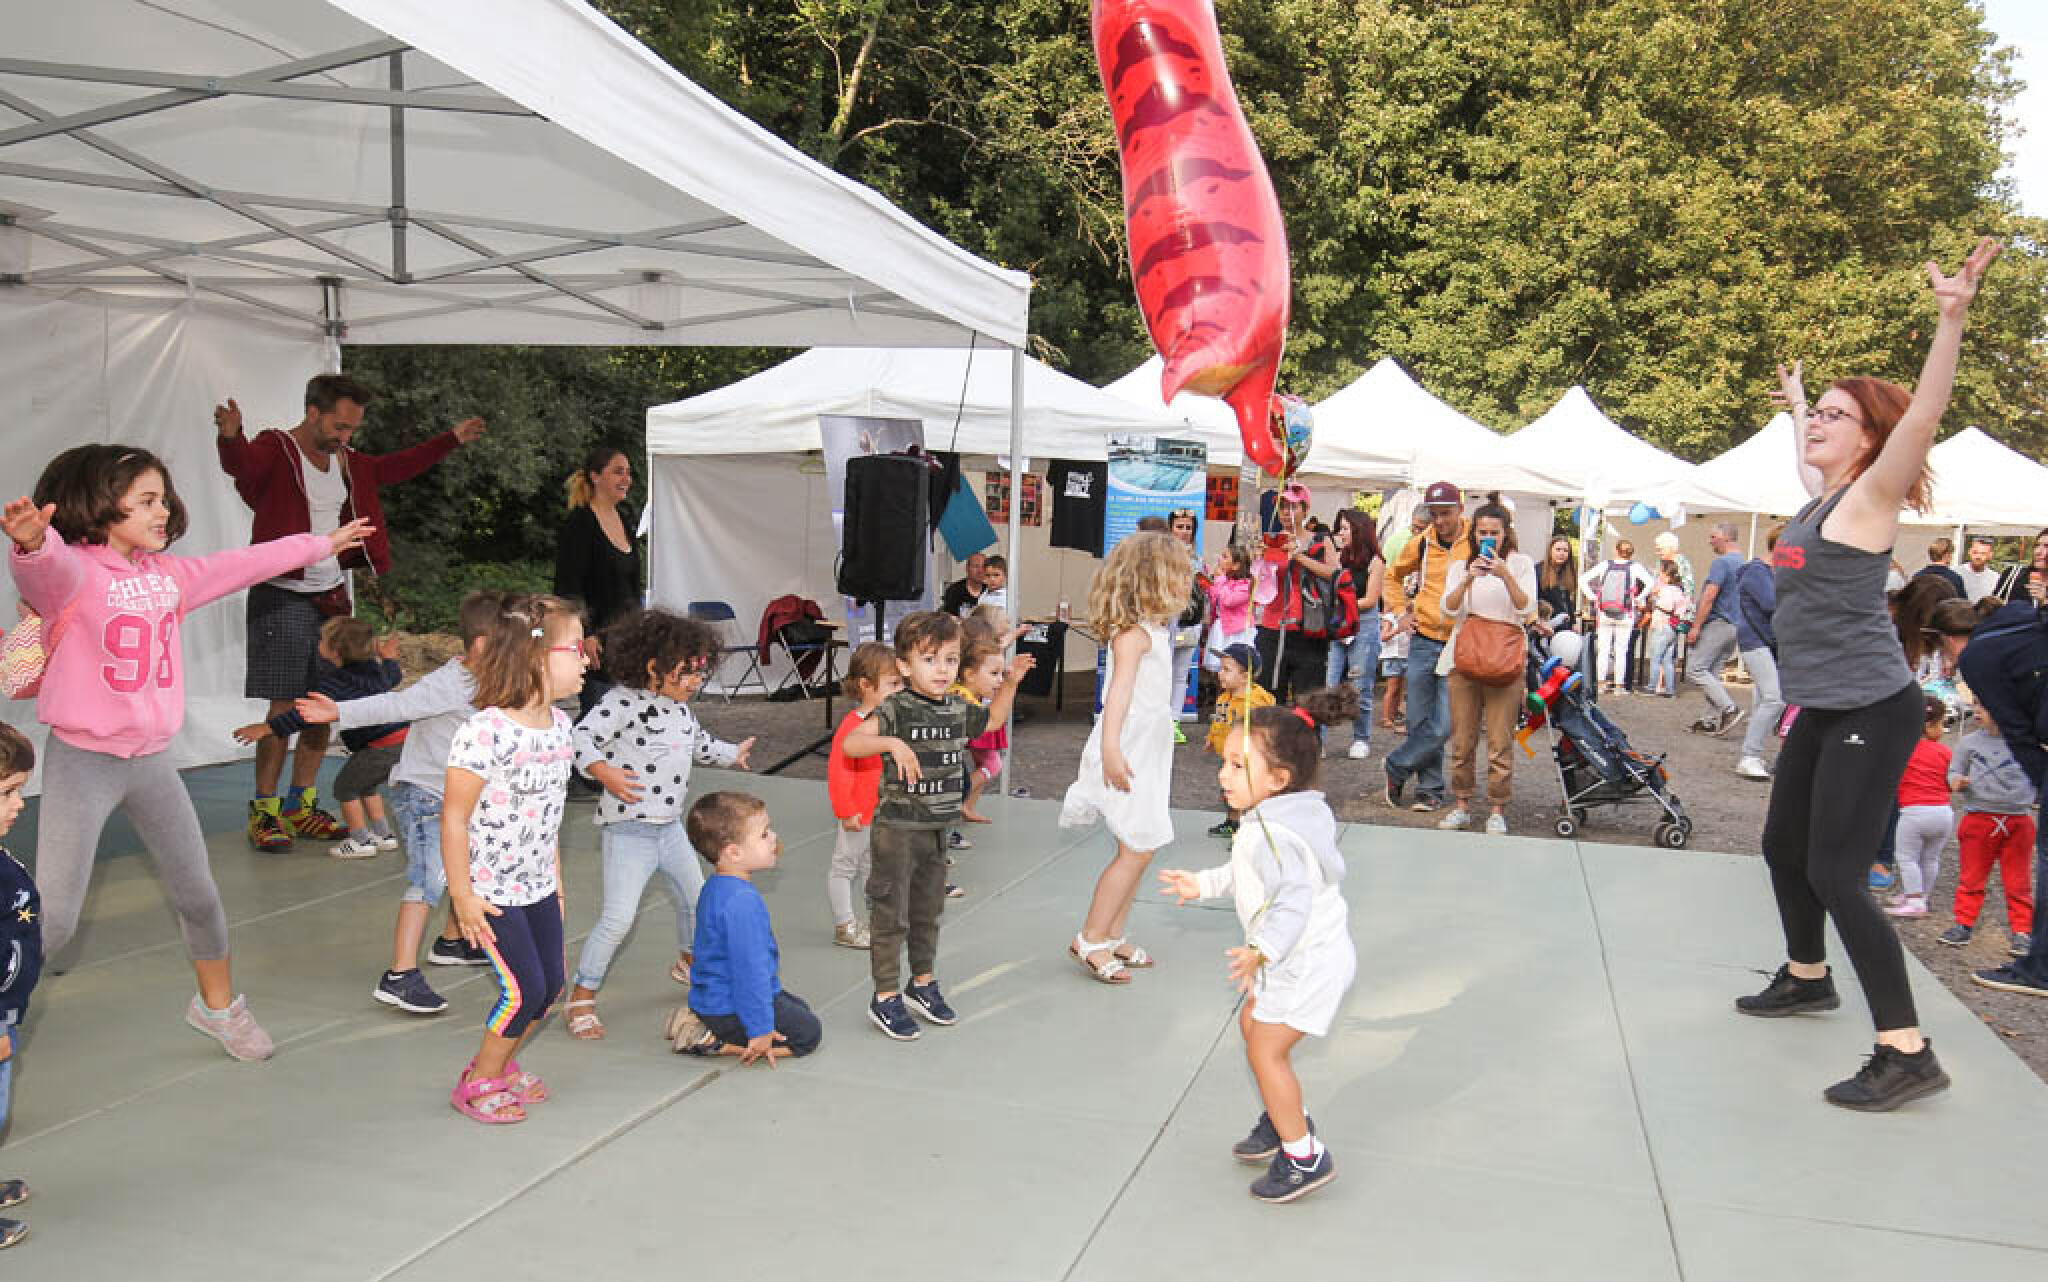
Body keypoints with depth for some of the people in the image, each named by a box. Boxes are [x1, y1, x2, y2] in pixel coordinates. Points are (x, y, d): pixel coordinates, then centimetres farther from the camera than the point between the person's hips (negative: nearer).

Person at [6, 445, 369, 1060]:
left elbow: (245, 564, 19)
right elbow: (45, 569, -38)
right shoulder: (72, 572, -14)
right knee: (51, 922, -9)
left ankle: (218, 1005, 39)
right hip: (83, 760, -6)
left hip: (151, 759, 6)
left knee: (198, 896, 17)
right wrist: (31, 542, -63)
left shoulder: (168, 574, 6)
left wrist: (323, 544, 30)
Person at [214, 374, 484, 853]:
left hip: (332, 597, 7)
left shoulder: (347, 460, 11)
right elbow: (240, 463, -34)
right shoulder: (275, 448, -11)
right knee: (283, 706, -7)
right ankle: (264, 812, 3)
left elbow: (394, 468, 27)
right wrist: (230, 436, -56)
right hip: (283, 598, -7)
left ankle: (301, 807, 20)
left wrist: (451, 440, 28)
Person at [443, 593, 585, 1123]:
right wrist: (463, 896, -15)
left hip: (538, 885, 8)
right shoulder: (484, 732, -24)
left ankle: (500, 1065, 33)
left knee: (551, 983, 10)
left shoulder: (560, 725, 1)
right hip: (493, 891, -8)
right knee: (524, 990, -5)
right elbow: (454, 818, -18)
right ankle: (477, 1084, 18)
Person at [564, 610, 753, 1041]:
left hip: (670, 827, 8)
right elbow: (583, 737, -25)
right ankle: (581, 998, 2)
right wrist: (604, 771, -40)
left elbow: (700, 743, 30)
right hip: (628, 830, -8)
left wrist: (733, 754, 44)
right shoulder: (623, 702, -16)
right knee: (618, 917, -12)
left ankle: (688, 962, 49)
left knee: (696, 899, 22)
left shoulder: (680, 708, 10)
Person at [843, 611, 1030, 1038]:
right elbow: (850, 744, -27)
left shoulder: (958, 711, 4)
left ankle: (922, 982, 37)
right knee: (891, 916, 2)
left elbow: (993, 717, 25)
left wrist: (1010, 681, 11)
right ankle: (885, 998, 15)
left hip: (936, 830, 6)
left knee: (927, 912, 20)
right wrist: (893, 743, -39)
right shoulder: (895, 710, -16)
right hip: (896, 830, -6)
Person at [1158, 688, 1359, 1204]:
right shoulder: (1278, 820, 5)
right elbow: (1249, 875, 20)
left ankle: (1305, 1157, 6)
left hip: (1308, 962, -11)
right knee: (1252, 1024, 22)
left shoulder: (1272, 832, -29)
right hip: (1302, 956, 11)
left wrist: (1263, 949, -46)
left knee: (1266, 1049, -6)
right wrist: (1204, 883, 24)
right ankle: (1282, 1119, 40)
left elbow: (1294, 898, -38)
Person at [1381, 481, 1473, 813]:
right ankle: (1430, 790, 18)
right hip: (1423, 640, 3)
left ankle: (1396, 768, 10)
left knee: (1442, 727, -10)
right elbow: (1393, 576, 23)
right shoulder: (1421, 543, 5)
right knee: (1420, 723, 6)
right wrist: (1400, 611, 11)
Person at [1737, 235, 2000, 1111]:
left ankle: (1907, 1054, -7)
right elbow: (1808, 456, 36)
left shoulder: (1870, 498, -11)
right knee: (1784, 848, 20)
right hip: (1822, 711, 9)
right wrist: (1794, 405, 52)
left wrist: (1952, 319, -37)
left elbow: (1921, 418, -28)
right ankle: (1807, 977, 41)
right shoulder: (1822, 496, 12)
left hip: (1872, 711, -9)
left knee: (1835, 873, -12)